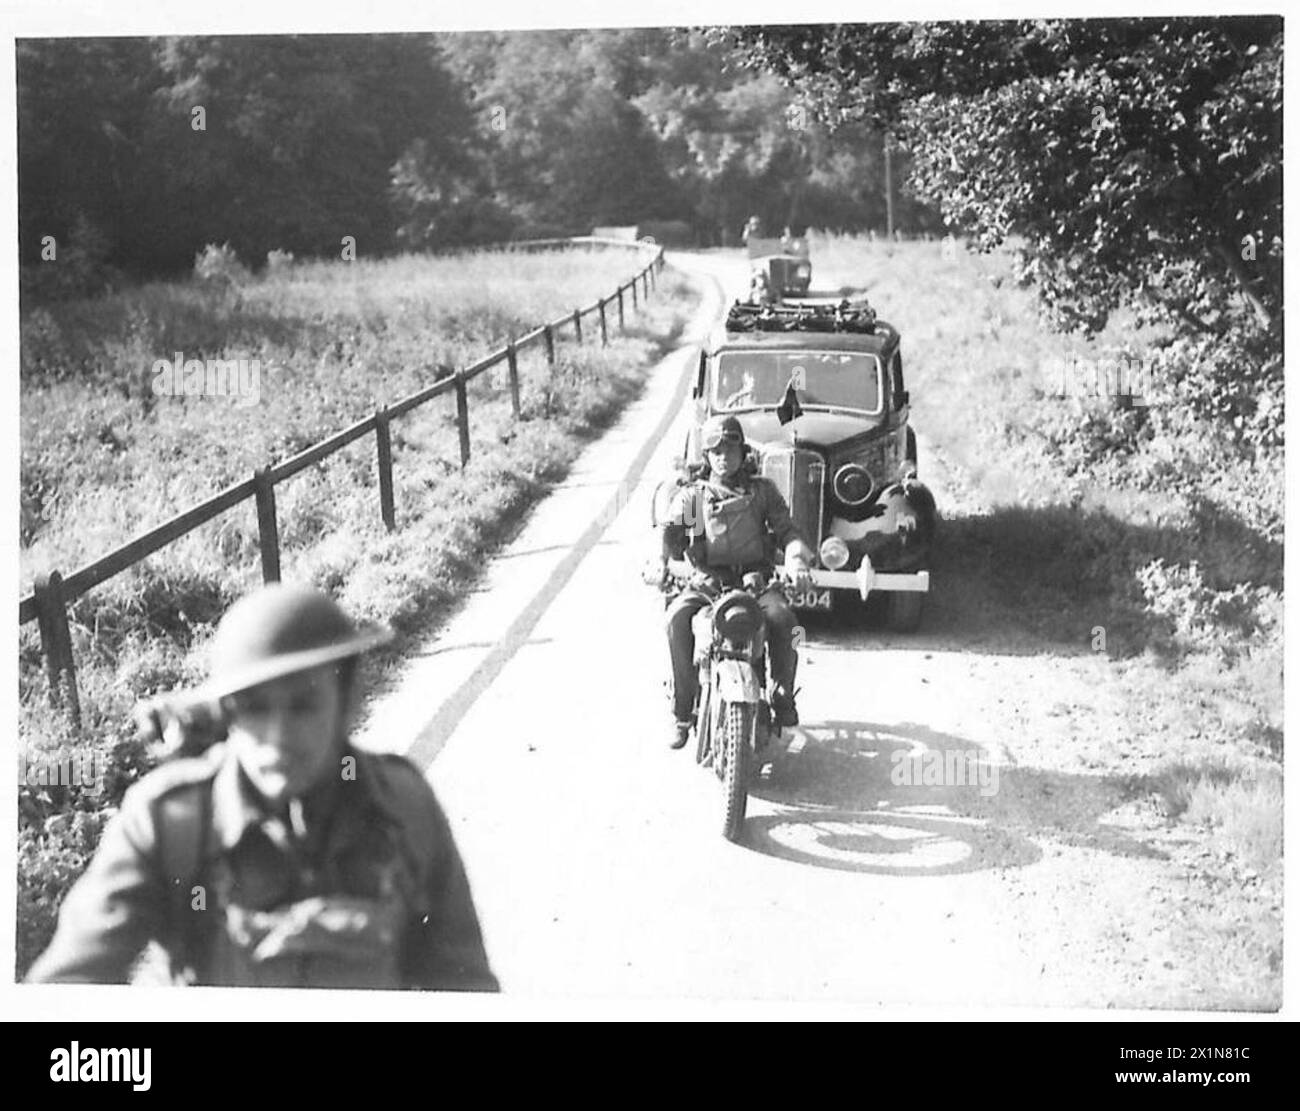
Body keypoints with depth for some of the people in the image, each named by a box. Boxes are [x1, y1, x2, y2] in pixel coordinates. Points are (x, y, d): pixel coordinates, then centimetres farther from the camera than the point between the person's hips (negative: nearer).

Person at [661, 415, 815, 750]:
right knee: (678, 618, -30)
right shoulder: (692, 495, 14)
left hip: (755, 578, 0)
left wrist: (796, 561, -12)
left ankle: (783, 697, -11)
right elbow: (669, 532, 7)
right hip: (707, 581, 0)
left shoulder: (762, 490, 15)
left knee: (781, 617, -32)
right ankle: (682, 708, -20)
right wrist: (658, 562, -16)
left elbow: (786, 530, 9)